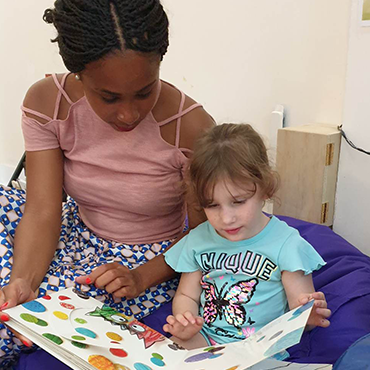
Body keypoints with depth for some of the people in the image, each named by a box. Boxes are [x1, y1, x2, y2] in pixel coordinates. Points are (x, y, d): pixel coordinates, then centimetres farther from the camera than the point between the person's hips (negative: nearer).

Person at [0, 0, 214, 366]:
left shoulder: (191, 127, -25)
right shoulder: (47, 102, -15)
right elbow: (42, 212, -17)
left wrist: (141, 278, -26)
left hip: (151, 261, -4)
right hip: (79, 232, 4)